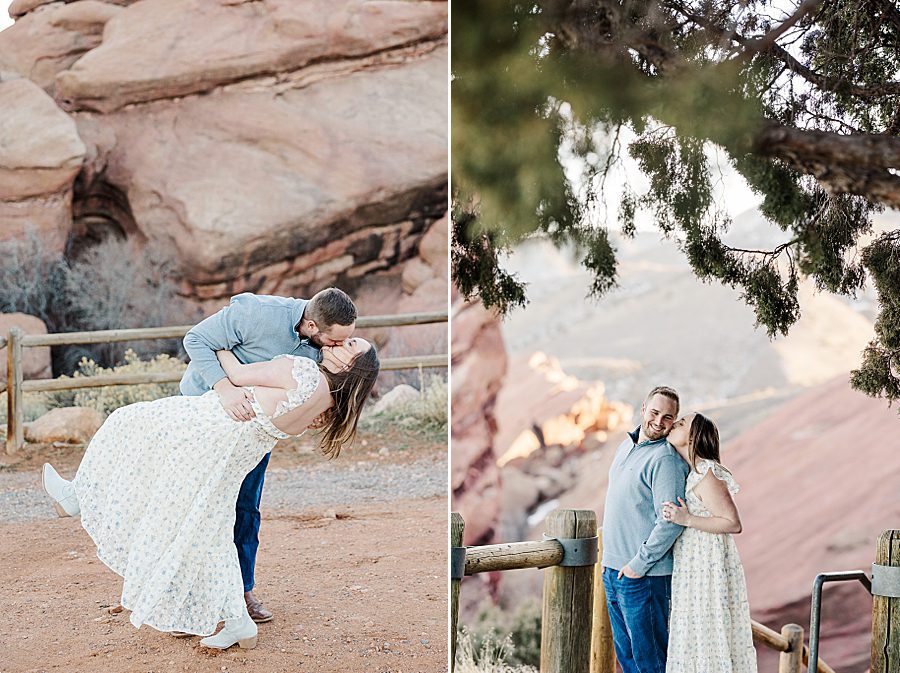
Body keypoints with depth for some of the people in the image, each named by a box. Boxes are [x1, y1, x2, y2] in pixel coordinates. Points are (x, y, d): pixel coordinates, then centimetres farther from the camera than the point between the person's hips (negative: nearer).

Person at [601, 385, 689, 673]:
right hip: (613, 571, 9)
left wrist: (639, 564, -18)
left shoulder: (666, 459, -16)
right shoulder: (626, 446, 13)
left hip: (644, 576, -9)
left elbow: (671, 522, -22)